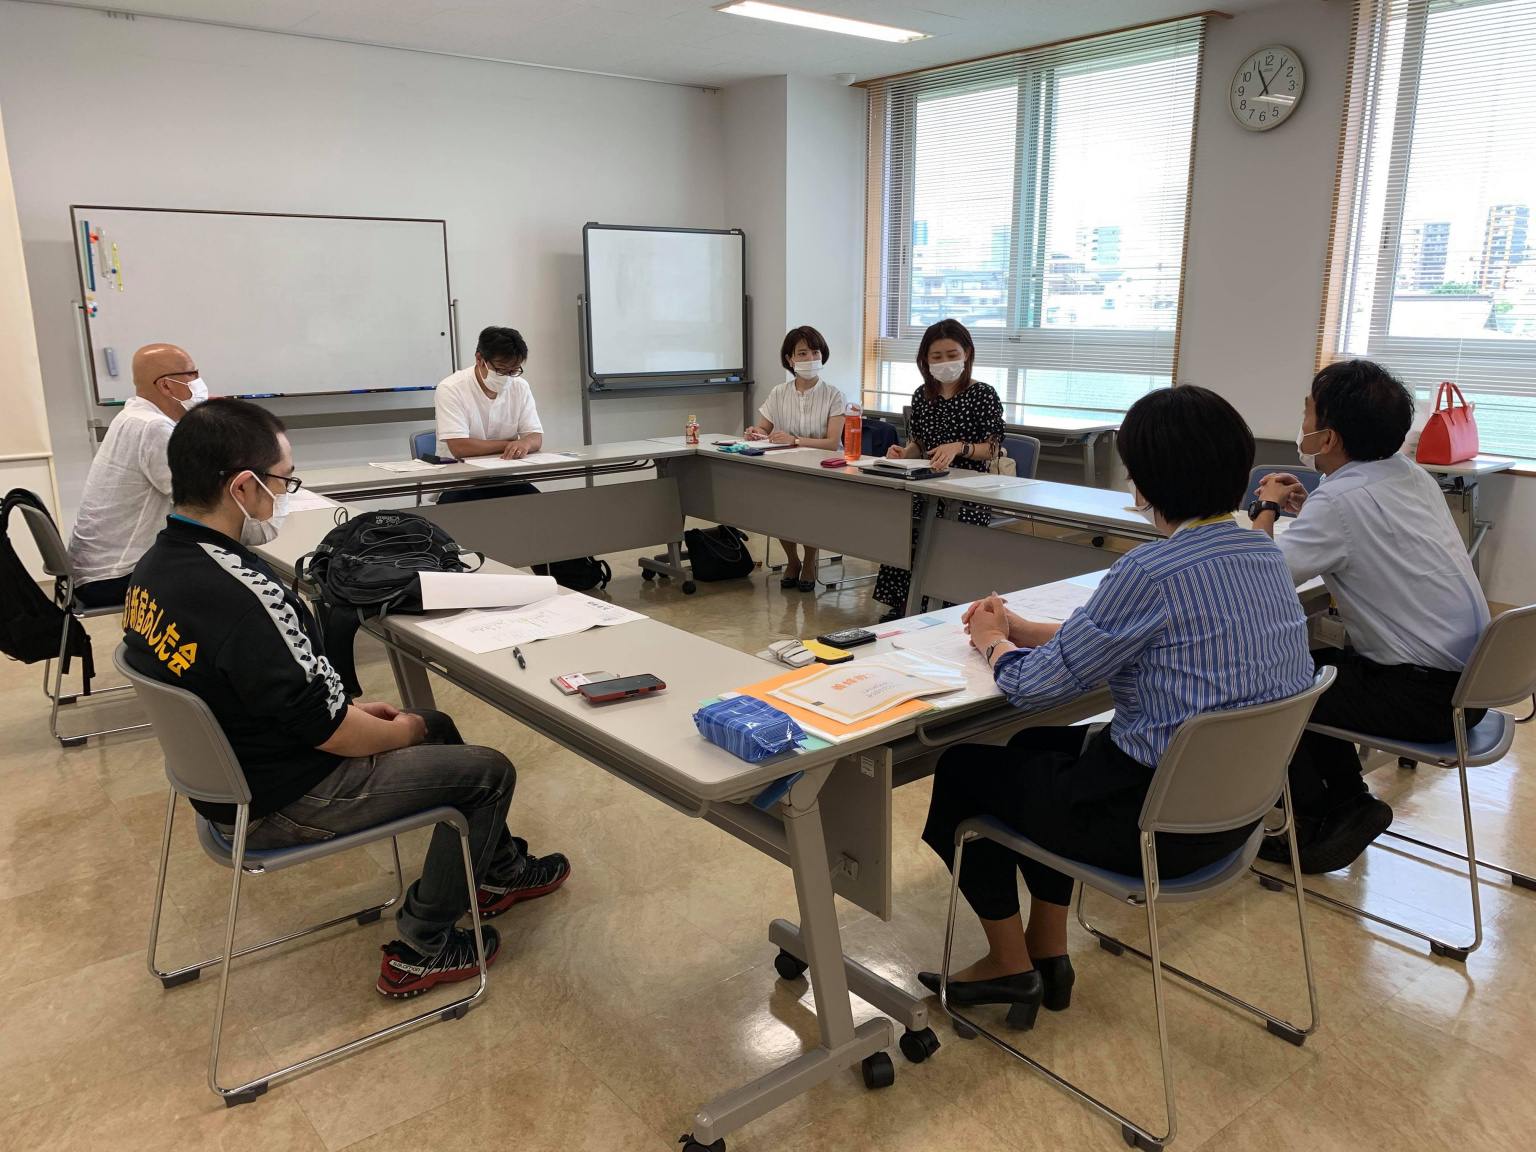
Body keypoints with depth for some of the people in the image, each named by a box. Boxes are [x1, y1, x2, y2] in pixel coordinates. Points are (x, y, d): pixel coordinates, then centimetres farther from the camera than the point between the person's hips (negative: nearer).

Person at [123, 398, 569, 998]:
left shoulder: (155, 566, -2)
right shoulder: (245, 596, -34)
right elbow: (329, 732, -26)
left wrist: (351, 707, 8)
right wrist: (401, 731, -5)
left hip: (224, 771, 10)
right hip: (278, 806, -9)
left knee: (437, 726, 22)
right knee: (490, 771, 1)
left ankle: (500, 866, 38)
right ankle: (419, 948, 14)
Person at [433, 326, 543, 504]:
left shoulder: (520, 387, 3)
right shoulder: (451, 389, -12)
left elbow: (536, 438, 2)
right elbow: (459, 447, -21)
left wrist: (524, 444, -23)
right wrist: (508, 445, -12)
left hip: (504, 481, 4)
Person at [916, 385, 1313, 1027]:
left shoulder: (1152, 573, -25)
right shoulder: (1267, 556, 2)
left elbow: (1034, 687, -16)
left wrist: (994, 642, 5)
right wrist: (1020, 629, 14)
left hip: (1161, 823, -9)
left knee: (961, 769, 13)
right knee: (1037, 750, 28)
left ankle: (1012, 966, 26)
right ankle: (1049, 953, 33)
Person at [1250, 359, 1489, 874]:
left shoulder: (1340, 500, -22)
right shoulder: (1412, 475, 6)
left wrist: (1266, 508, -7)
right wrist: (1307, 510, 10)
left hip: (1425, 696, -9)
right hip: (1468, 677, 9)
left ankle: (1319, 828, 14)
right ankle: (1350, 801, 25)